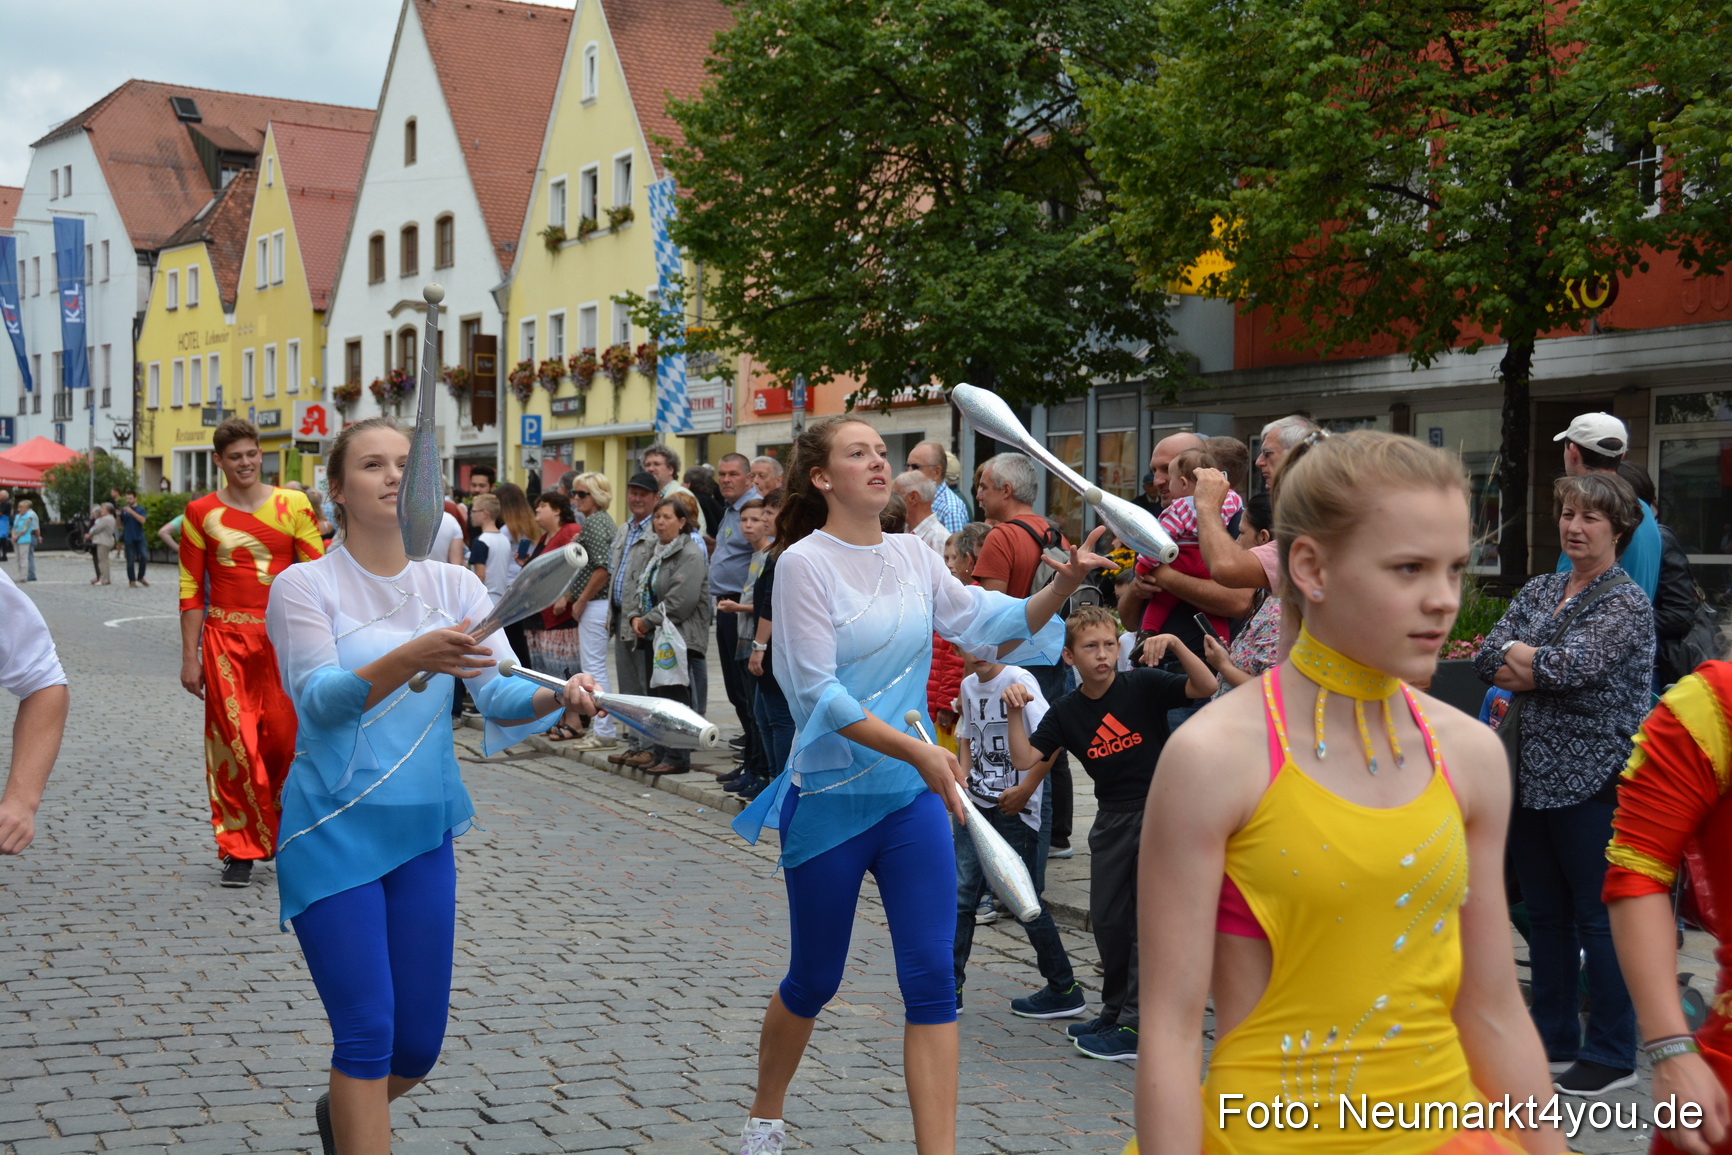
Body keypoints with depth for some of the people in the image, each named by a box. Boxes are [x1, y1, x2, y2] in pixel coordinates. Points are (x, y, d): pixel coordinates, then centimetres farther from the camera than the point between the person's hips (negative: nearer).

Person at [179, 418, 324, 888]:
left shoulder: (292, 506, 4)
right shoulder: (201, 513, 5)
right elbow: (191, 590, 6)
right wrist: (190, 656, 1)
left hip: (283, 637, 0)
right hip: (224, 638, 0)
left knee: (285, 739, -2)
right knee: (233, 743, 0)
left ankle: (282, 830, 23)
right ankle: (240, 849, 9)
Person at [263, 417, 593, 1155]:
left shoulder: (453, 586, 5)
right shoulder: (304, 586, -7)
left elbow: (499, 694, -6)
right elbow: (320, 699, -22)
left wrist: (558, 697, -28)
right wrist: (411, 658, -39)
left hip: (424, 832, 4)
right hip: (333, 835, -4)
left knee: (419, 1045, 11)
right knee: (367, 1033, -9)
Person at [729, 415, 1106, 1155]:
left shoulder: (912, 555, 5)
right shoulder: (805, 561, -11)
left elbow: (990, 625, 5)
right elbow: (817, 692, -18)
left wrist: (1061, 588, -12)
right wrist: (916, 752, -27)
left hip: (914, 796, 4)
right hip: (829, 797, -4)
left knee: (932, 978, -4)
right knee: (814, 981, 11)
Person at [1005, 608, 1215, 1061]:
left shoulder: (1143, 685, -10)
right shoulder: (1065, 712, 1)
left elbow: (1206, 688, -20)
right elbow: (1025, 759, -4)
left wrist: (1175, 644, -33)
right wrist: (1015, 713, -17)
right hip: (1113, 818, 5)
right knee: (1107, 920, 10)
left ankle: (1136, 1025, -2)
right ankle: (1115, 1011, 27)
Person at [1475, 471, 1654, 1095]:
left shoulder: (1626, 602, -7)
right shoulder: (1539, 590, 12)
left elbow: (1576, 667, -21)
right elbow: (1487, 658, 0)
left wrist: (1519, 657, -8)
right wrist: (1542, 666, -15)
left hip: (1592, 779, -7)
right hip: (1532, 773, 7)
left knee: (1597, 916, 0)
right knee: (1545, 913, 14)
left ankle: (1612, 1054, 11)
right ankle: (1554, 1039, 25)